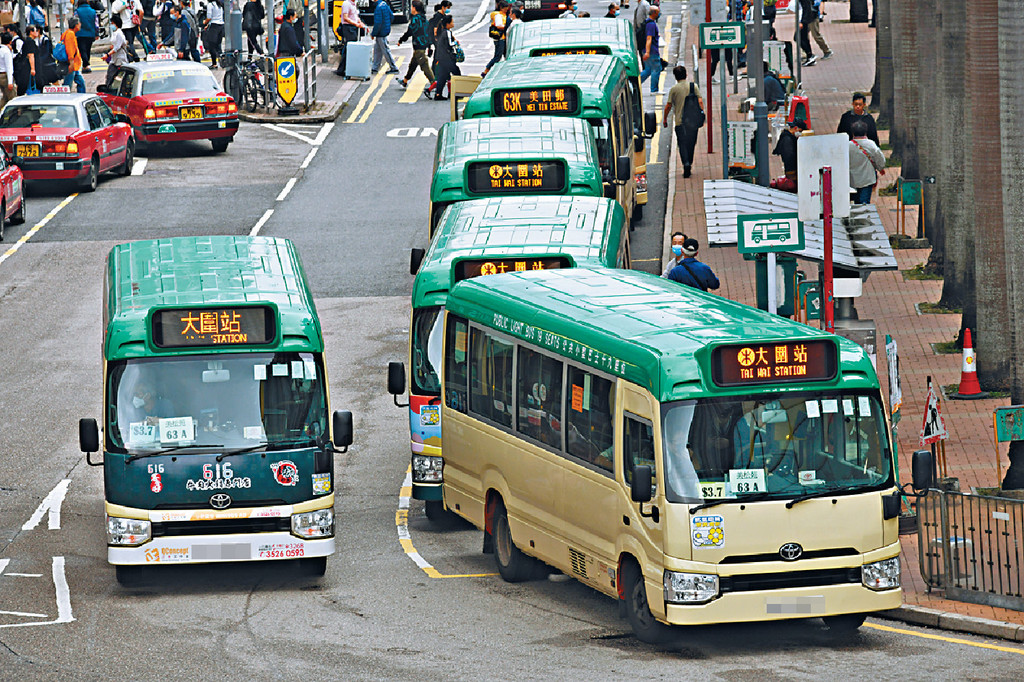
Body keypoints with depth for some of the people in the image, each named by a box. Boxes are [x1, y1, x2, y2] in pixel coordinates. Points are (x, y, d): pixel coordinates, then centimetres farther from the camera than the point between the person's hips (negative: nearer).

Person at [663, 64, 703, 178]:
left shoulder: (674, 89, -4)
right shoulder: (694, 86, 2)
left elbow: (668, 106, -1)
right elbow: (700, 102, -4)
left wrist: (665, 119, 11)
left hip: (679, 121, -2)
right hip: (693, 120, 2)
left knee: (682, 144, 0)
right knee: (691, 143, 16)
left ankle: (686, 164, -21)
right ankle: (689, 164, 23)